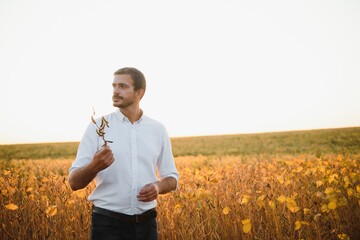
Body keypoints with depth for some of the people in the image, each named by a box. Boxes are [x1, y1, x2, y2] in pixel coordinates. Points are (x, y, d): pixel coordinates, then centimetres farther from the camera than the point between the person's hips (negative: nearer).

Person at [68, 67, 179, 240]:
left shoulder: (158, 130, 5)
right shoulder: (98, 127, -3)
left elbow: (172, 178, 12)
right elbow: (74, 182, -5)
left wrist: (158, 186, -9)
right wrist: (95, 166, -25)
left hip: (146, 224, 2)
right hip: (108, 224, -2)